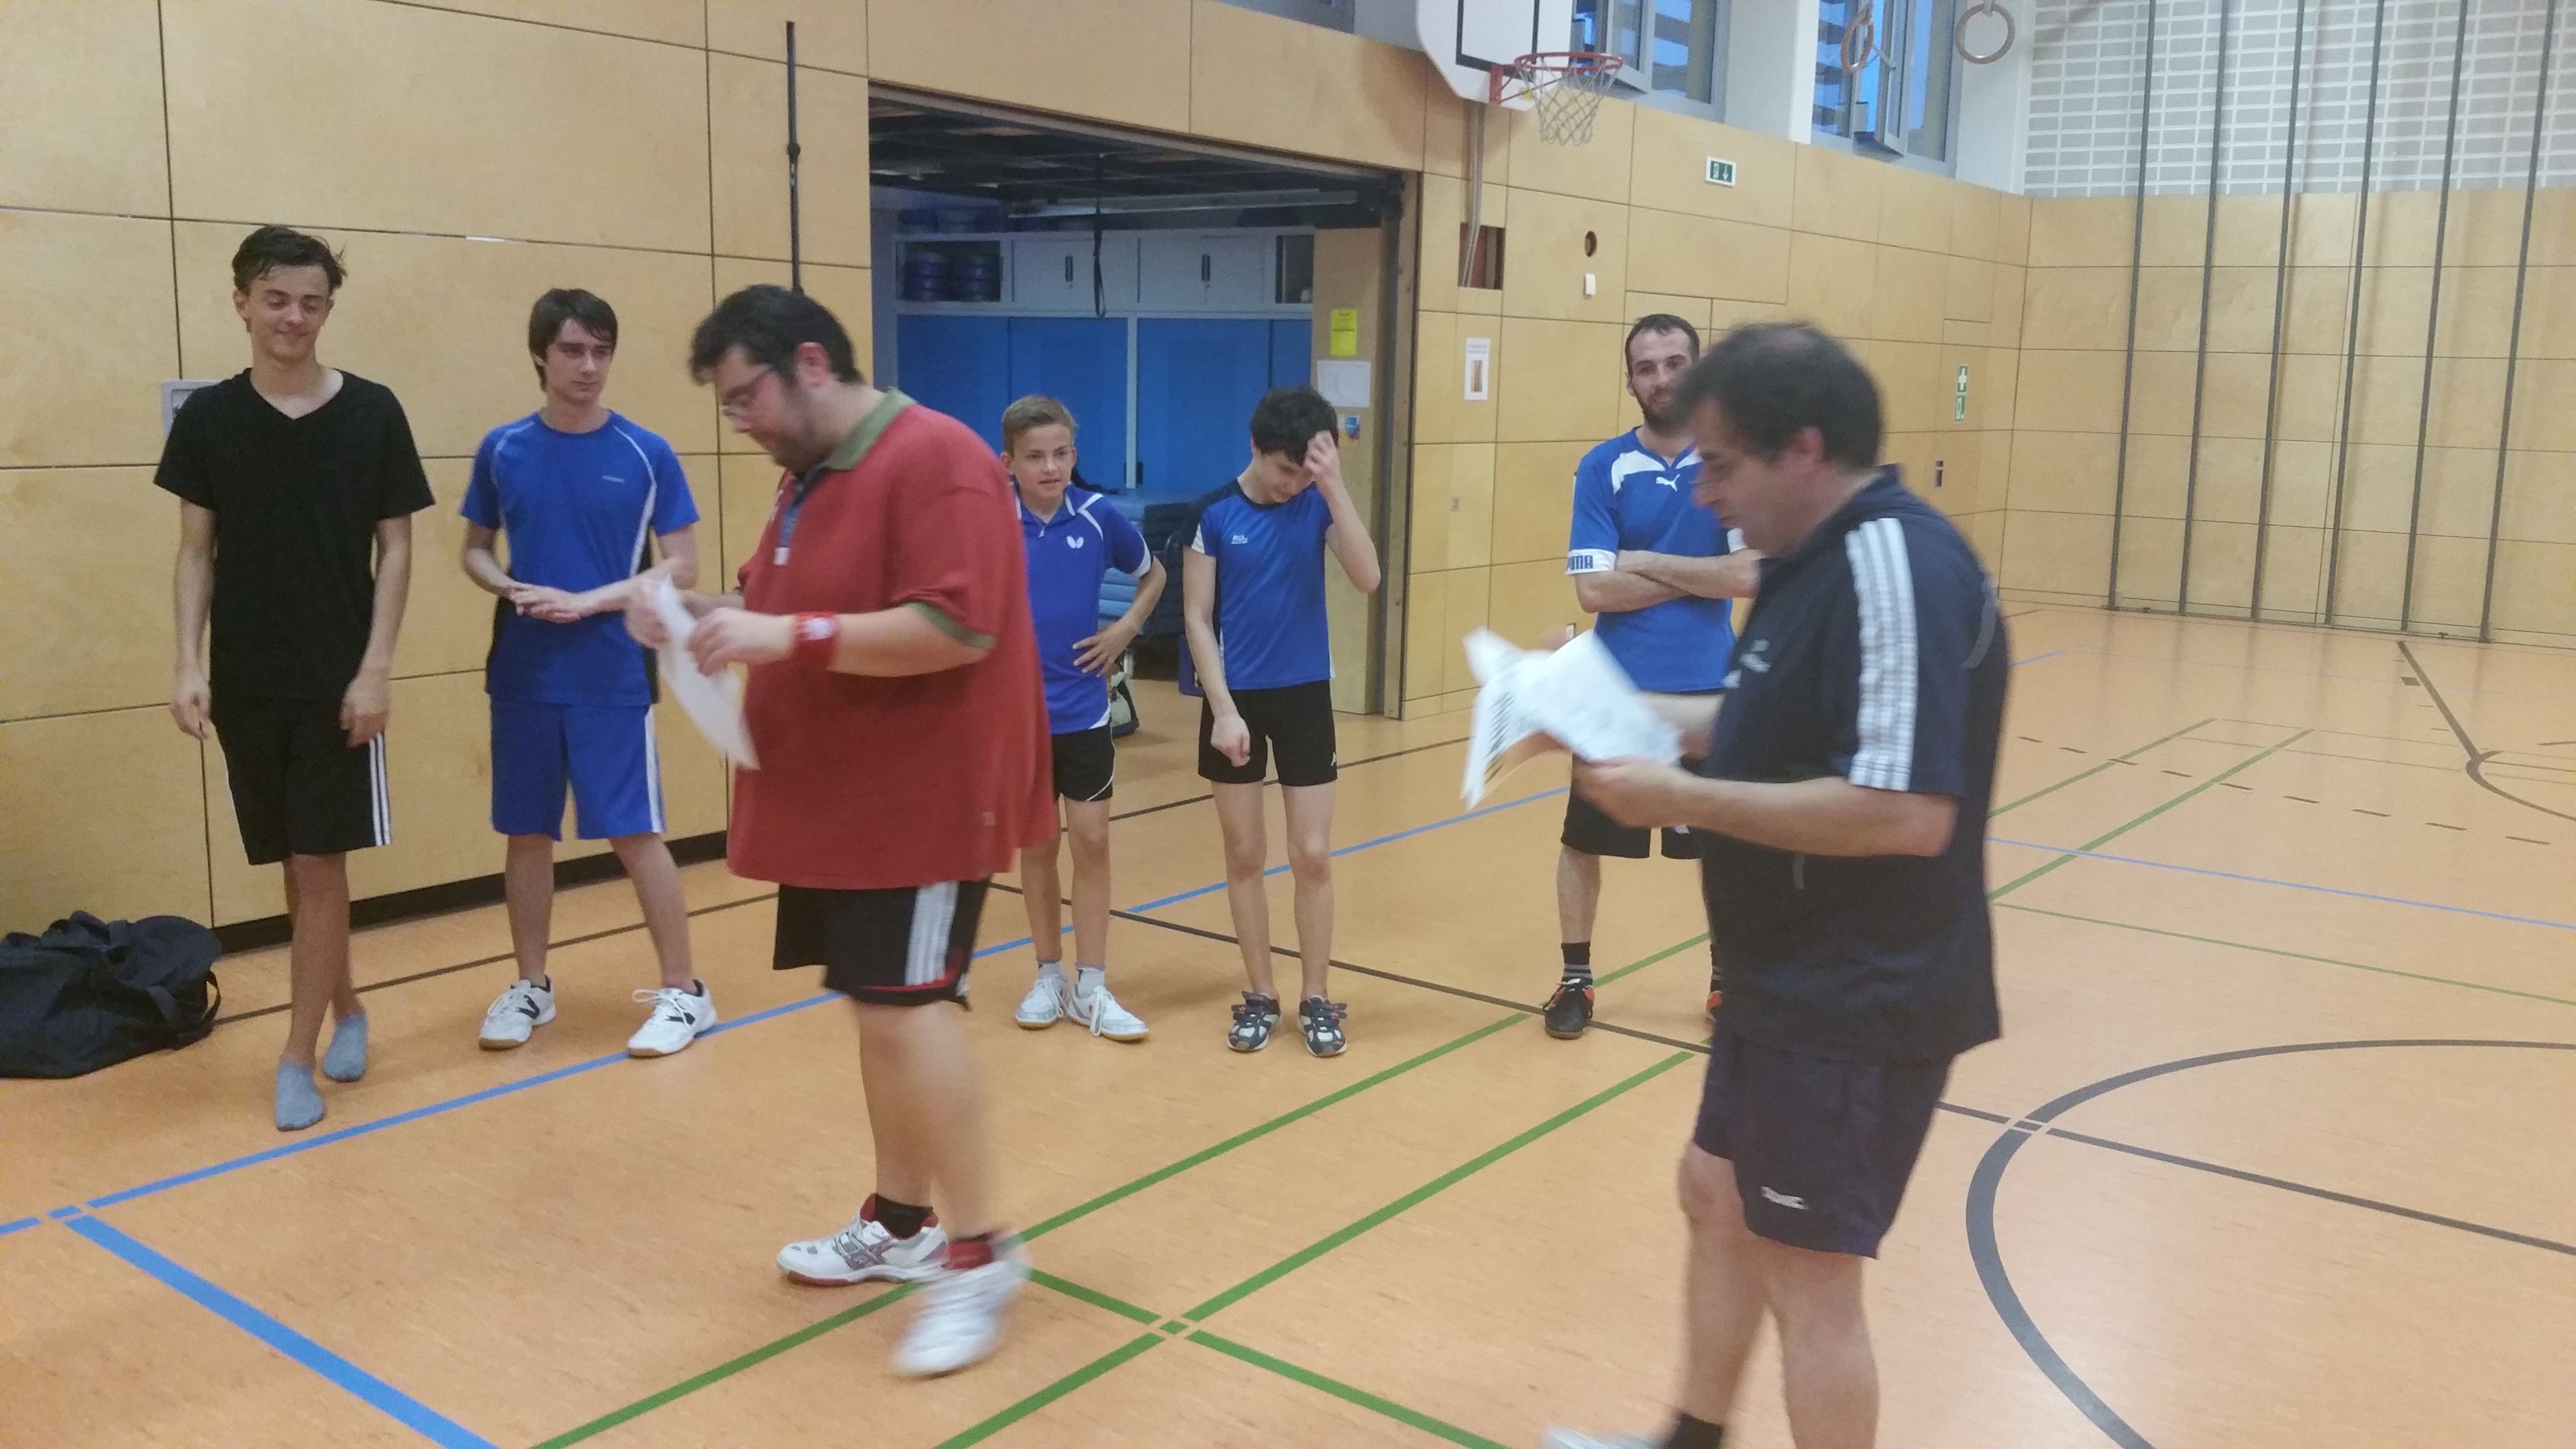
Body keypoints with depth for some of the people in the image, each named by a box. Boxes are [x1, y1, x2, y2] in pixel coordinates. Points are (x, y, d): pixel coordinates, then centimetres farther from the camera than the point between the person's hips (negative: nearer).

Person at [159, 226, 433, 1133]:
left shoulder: (372, 413, -3)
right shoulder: (208, 419, 2)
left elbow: (395, 548, -1)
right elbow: (197, 552, 6)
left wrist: (376, 668, -8)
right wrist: (189, 663, -5)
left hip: (338, 682, -2)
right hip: (245, 683, 2)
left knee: (320, 866, -1)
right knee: (296, 868, 12)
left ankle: (297, 1058, 7)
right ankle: (346, 1008, 31)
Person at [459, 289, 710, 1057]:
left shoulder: (647, 455, -4)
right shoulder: (503, 449, 3)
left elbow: (683, 569, -4)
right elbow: (475, 552, 13)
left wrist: (588, 601, -14)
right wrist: (512, 590, -9)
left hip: (614, 677, -3)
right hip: (522, 676, 3)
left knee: (636, 834, -1)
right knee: (528, 833, 11)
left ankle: (683, 992, 10)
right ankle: (531, 986, 26)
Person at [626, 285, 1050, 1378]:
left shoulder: (933, 460, -17)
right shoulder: (809, 476, 14)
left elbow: (956, 630, -25)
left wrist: (788, 635, -27)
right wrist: (713, 618, 2)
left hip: (924, 796, -9)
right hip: (842, 797, 9)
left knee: (905, 1005, -11)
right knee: (882, 1005, 14)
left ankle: (982, 1251, 1)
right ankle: (901, 1225, 27)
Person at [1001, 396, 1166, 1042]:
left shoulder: (1098, 517, -4)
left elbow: (1153, 574, 12)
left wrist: (1124, 630, 1)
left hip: (1083, 710, 1)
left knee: (1092, 842, 2)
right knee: (1036, 845, 10)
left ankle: (1091, 988, 13)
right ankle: (1049, 976, 25)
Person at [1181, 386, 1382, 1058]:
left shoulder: (1318, 504, -3)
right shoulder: (1213, 514, -7)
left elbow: (1367, 579, -18)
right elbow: (1197, 619, -5)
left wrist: (1335, 485, -23)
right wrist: (1224, 709, -12)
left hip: (1306, 697, 1)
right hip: (1236, 700, -1)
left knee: (1313, 856, 3)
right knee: (1245, 856, 8)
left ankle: (1315, 999, 16)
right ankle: (1260, 996, 21)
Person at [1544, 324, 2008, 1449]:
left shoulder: (1896, 565, -24)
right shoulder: (1817, 557, 8)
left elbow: (1907, 810, -31)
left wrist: (1685, 799, -26)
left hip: (1858, 1001, -10)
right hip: (1792, 983, 10)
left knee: (1808, 1274, 2)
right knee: (1719, 1200, 22)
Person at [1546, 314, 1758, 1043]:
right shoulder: (1603, 467, -4)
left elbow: (1748, 576, -14)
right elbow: (1593, 589, -13)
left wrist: (1647, 563, -14)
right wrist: (1698, 577, -11)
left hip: (1709, 690, 0)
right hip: (1617, 690, 0)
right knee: (1583, 840, 8)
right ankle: (1576, 980, 26)